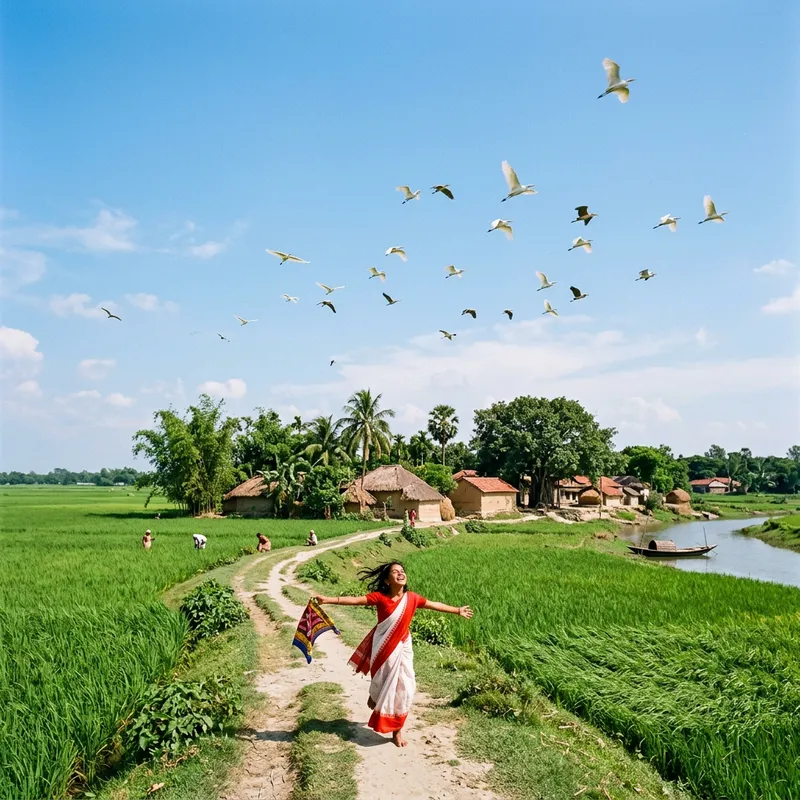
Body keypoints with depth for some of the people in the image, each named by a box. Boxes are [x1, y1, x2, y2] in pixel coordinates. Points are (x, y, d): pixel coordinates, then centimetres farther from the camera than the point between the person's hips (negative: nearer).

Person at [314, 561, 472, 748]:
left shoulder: (411, 598, -8)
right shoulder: (380, 597, -18)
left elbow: (434, 605, 5)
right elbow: (355, 600, -27)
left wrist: (458, 611, 13)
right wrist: (327, 599, -37)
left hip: (402, 648, 3)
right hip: (383, 648, -3)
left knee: (404, 687, 4)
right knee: (383, 684, 11)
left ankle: (397, 729, 21)